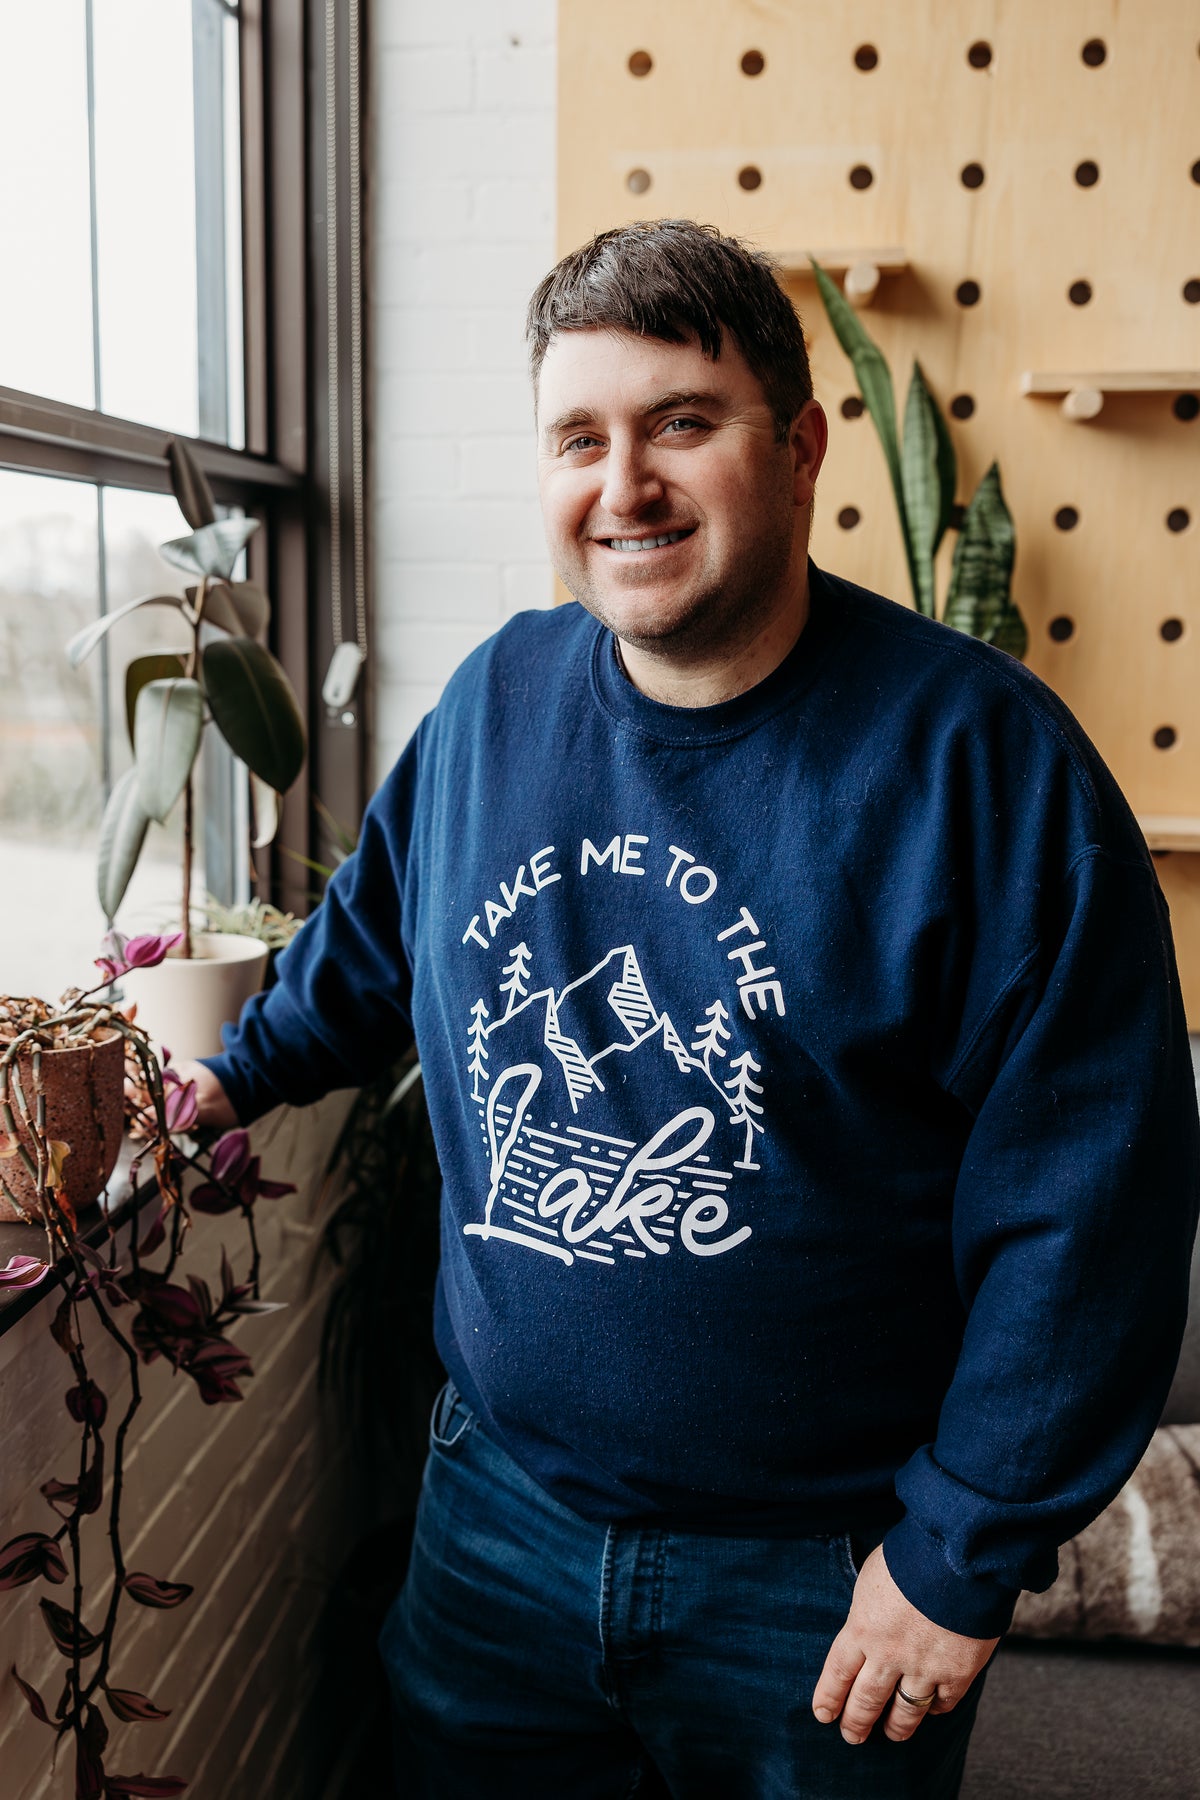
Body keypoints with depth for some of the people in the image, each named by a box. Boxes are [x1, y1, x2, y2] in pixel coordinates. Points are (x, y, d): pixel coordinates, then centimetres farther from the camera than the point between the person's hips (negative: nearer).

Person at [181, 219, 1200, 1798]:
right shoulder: (494, 702, -2)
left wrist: (964, 1553, -14)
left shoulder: (982, 755, -18)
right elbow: (375, 937, 19)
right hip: (498, 1512, 4)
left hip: (823, 1579, -3)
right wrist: (240, 1072, 8)